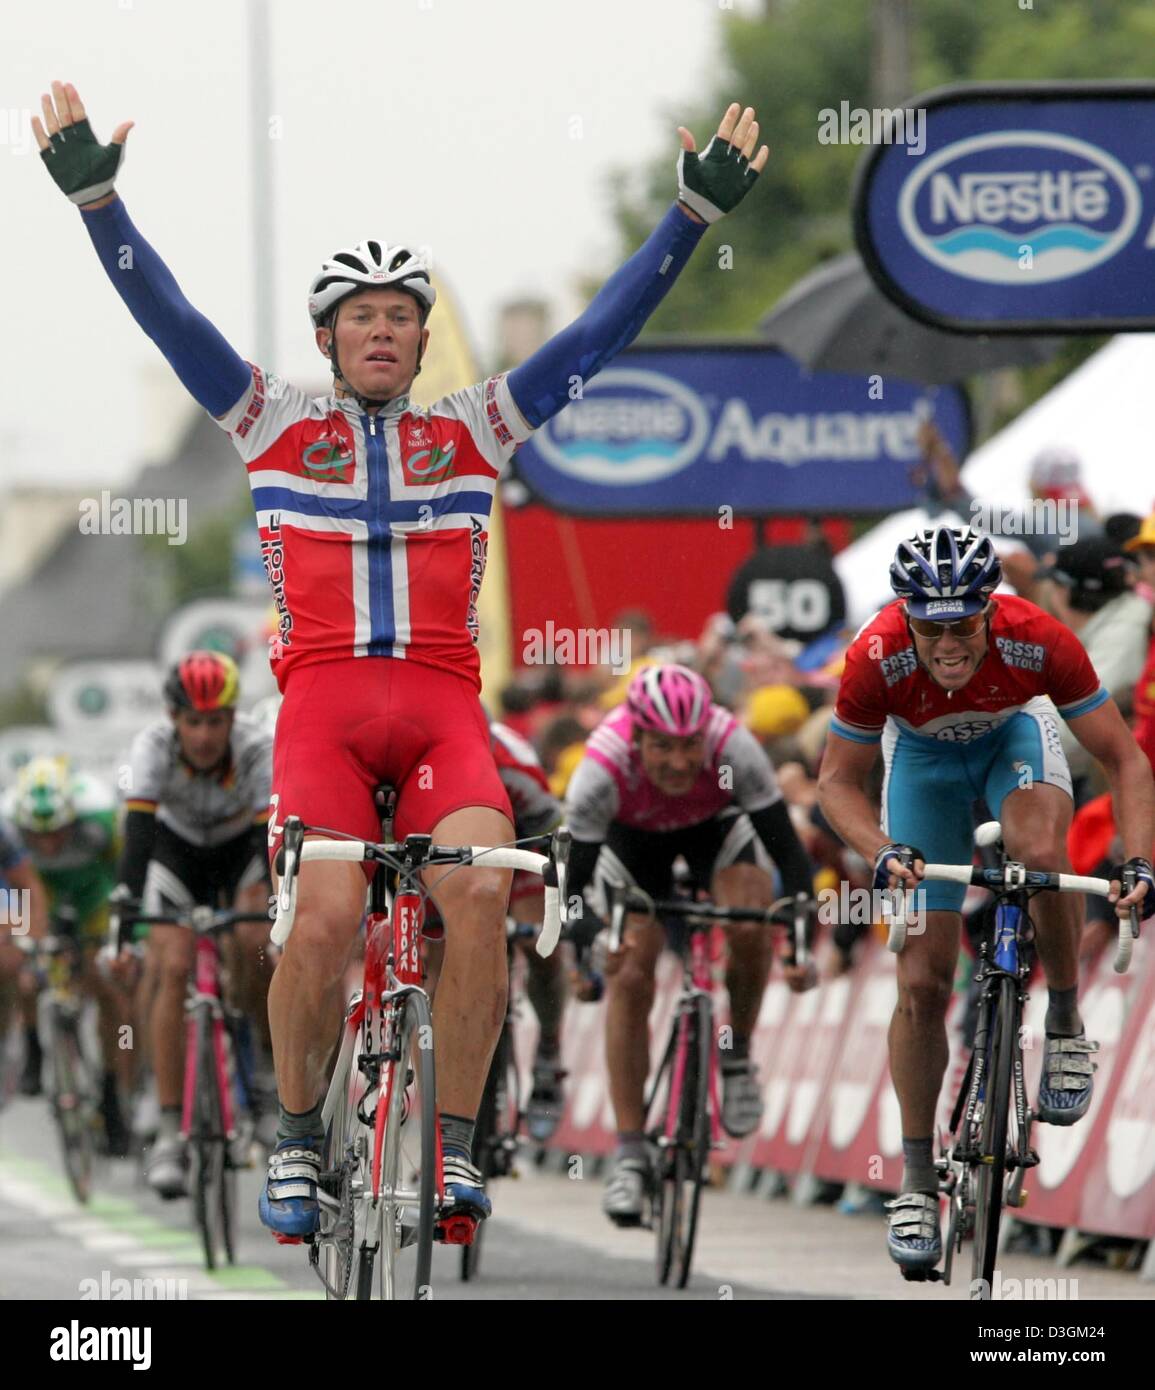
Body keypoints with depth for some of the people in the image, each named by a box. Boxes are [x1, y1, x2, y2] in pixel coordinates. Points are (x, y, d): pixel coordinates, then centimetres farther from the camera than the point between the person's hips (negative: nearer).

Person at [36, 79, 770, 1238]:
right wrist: (93, 194, -2)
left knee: (481, 890, -25)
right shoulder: (279, 427, 16)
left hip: (441, 707, 1)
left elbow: (603, 328, 15)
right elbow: (164, 313, 9)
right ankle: (297, 1136, 0)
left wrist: (697, 211, 9)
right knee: (326, 915, -23)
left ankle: (454, 1145, -12)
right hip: (323, 698, -1)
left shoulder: (473, 431, 18)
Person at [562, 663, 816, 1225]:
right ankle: (630, 1156, -6)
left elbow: (787, 848, -35)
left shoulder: (733, 748, -39)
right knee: (629, 977, -13)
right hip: (634, 835, 0)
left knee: (750, 927, -28)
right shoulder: (604, 768, -39)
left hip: (717, 824, 0)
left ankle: (737, 1057, 0)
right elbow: (574, 877, -34)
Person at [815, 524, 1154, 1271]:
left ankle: (1067, 1023, -11)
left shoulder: (1039, 641, -36)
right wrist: (884, 853, -39)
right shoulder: (876, 659, -35)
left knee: (1041, 851, -36)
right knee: (922, 981, -6)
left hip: (1014, 733, -1)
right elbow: (839, 780, -20)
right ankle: (918, 1183, 8)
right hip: (924, 755, 1)